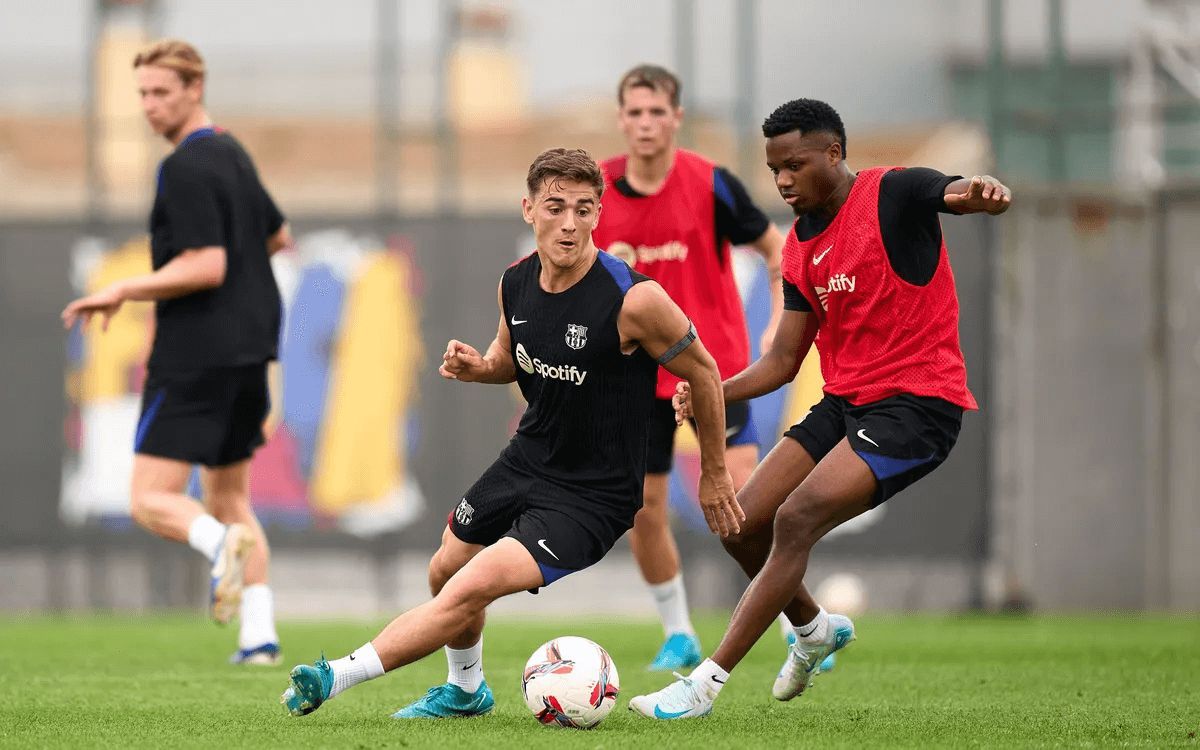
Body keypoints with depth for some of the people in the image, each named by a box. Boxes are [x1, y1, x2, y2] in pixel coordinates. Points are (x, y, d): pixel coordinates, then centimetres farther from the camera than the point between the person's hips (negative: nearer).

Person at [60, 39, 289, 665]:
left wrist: (123, 292, -14)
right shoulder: (234, 157, 14)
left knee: (149, 500, -7)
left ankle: (222, 543, -34)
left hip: (194, 358, -9)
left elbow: (206, 267, -21)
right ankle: (260, 633, 6)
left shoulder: (185, 168, -15)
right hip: (247, 353, 9)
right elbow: (276, 234, 28)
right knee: (229, 496, 15)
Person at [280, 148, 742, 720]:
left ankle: (340, 675, -12)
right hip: (527, 460, 7)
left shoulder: (634, 300, -26)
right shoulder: (515, 284, -7)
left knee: (470, 590, -21)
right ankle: (466, 690, 50)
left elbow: (703, 373, -11)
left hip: (593, 496, -7)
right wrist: (477, 366, -9)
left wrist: (714, 477, -1)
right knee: (445, 573, 23)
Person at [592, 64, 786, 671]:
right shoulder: (596, 191, -3)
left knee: (746, 489, -16)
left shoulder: (710, 184, -10)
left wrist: (781, 324, -10)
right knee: (642, 508, 2)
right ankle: (678, 637, 20)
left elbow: (775, 248, 0)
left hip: (714, 363, -3)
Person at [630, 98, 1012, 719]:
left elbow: (954, 194, -30)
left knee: (796, 518, -22)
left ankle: (705, 684, -19)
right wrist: (711, 392, -4)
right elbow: (783, 360, 14)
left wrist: (983, 194, -56)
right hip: (844, 404, 8)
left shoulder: (893, 194, -10)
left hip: (917, 405, -8)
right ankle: (816, 629, 32)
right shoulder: (800, 247, 12)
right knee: (741, 527, 2)